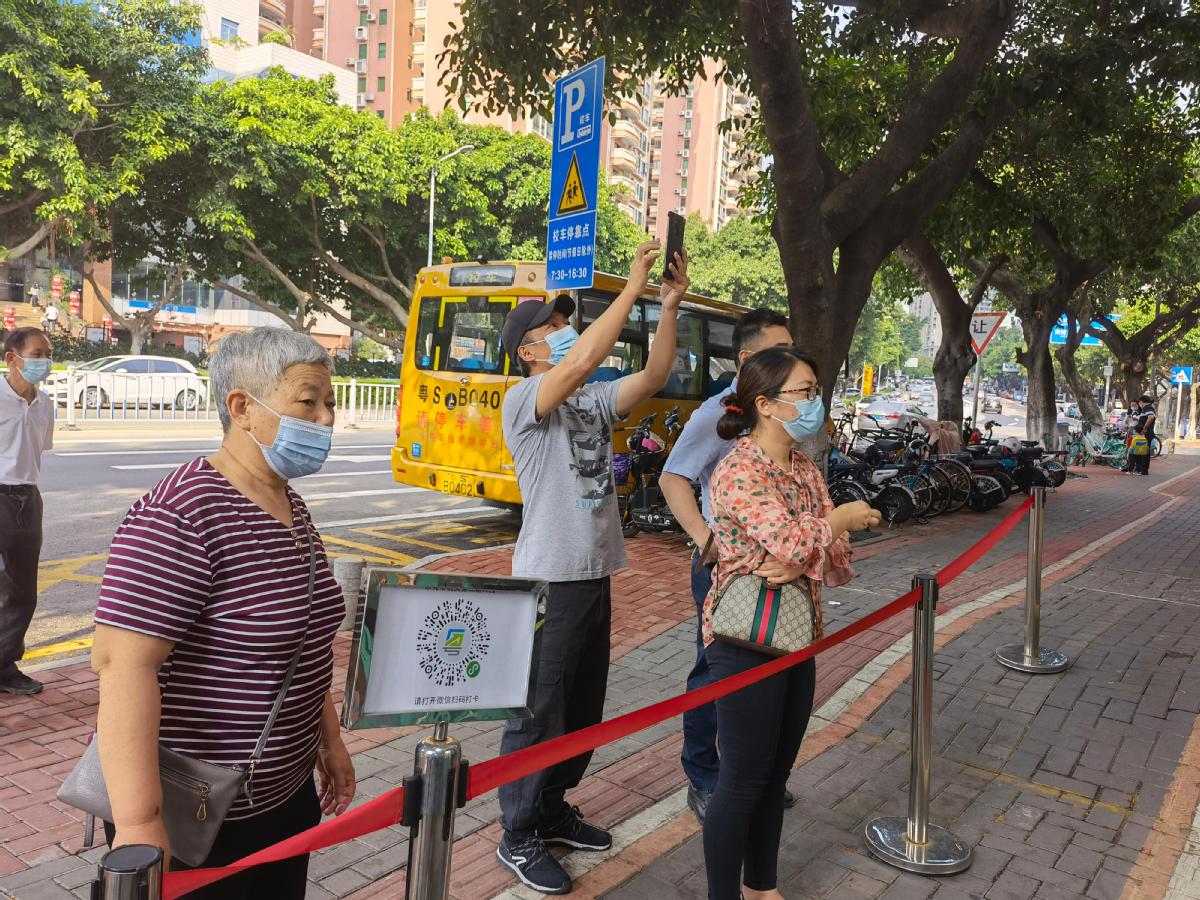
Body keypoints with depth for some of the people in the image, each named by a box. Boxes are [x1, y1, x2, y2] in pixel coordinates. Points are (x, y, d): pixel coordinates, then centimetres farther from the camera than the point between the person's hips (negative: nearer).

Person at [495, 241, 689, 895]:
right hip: (549, 579, -8)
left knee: (583, 708, 18)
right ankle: (518, 839, 21)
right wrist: (633, 286, -24)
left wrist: (670, 306, -7)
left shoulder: (595, 401, 10)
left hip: (596, 575, 8)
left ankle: (552, 812, 36)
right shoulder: (522, 401, -12)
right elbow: (583, 361, -28)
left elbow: (652, 378, 0)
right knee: (538, 712, 3)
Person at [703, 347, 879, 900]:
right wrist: (846, 517, -8)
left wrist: (792, 565, -17)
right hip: (747, 641, -8)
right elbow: (795, 545, -27)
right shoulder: (738, 471, -18)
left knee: (776, 773, 19)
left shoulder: (803, 465, 7)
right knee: (743, 782, 3)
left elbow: (834, 557, 4)